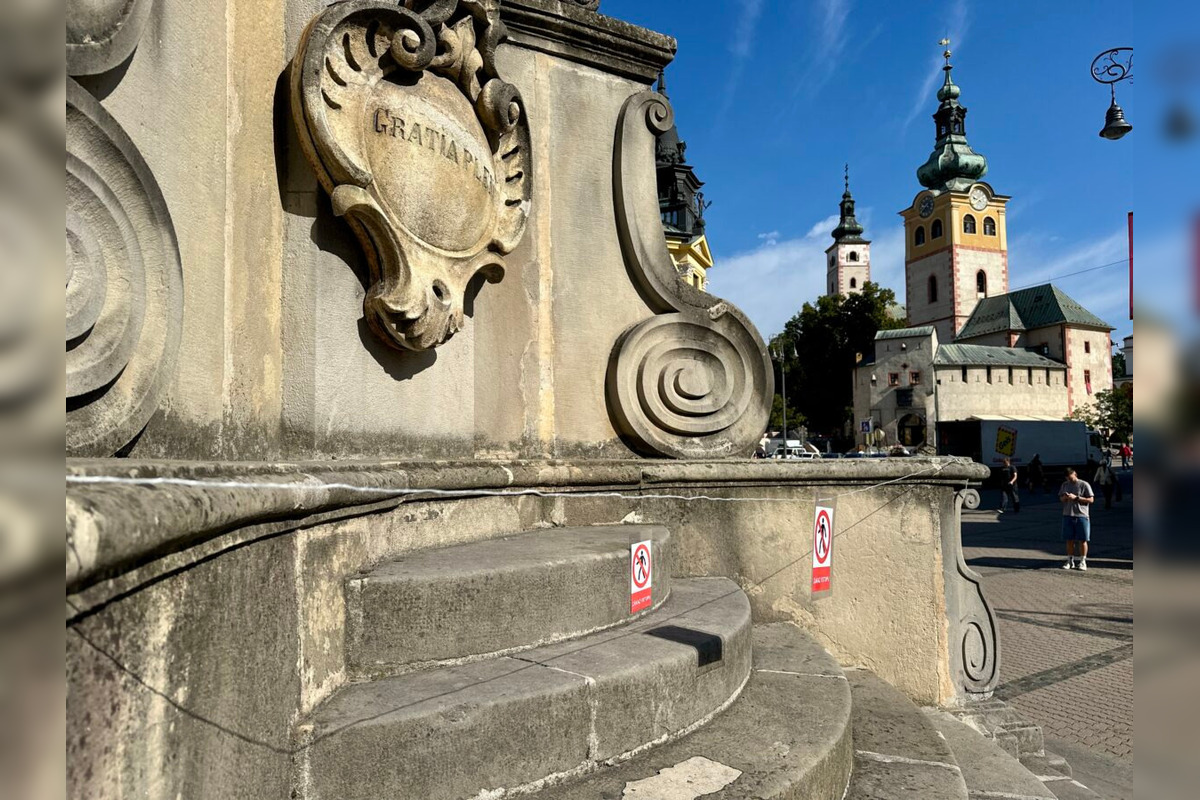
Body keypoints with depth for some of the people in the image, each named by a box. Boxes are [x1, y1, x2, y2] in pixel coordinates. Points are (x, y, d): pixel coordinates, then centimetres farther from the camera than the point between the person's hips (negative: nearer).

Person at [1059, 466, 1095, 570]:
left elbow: (1091, 499, -7)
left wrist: (1076, 497, -16)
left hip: (1081, 516, -4)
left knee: (1082, 540, 2)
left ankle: (1083, 562, 12)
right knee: (1069, 539, 7)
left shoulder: (1084, 485, -4)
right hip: (1067, 515, 4)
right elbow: (1060, 498, 16)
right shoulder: (1064, 485, 11)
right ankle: (1070, 561, 15)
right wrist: (1065, 497, -7)